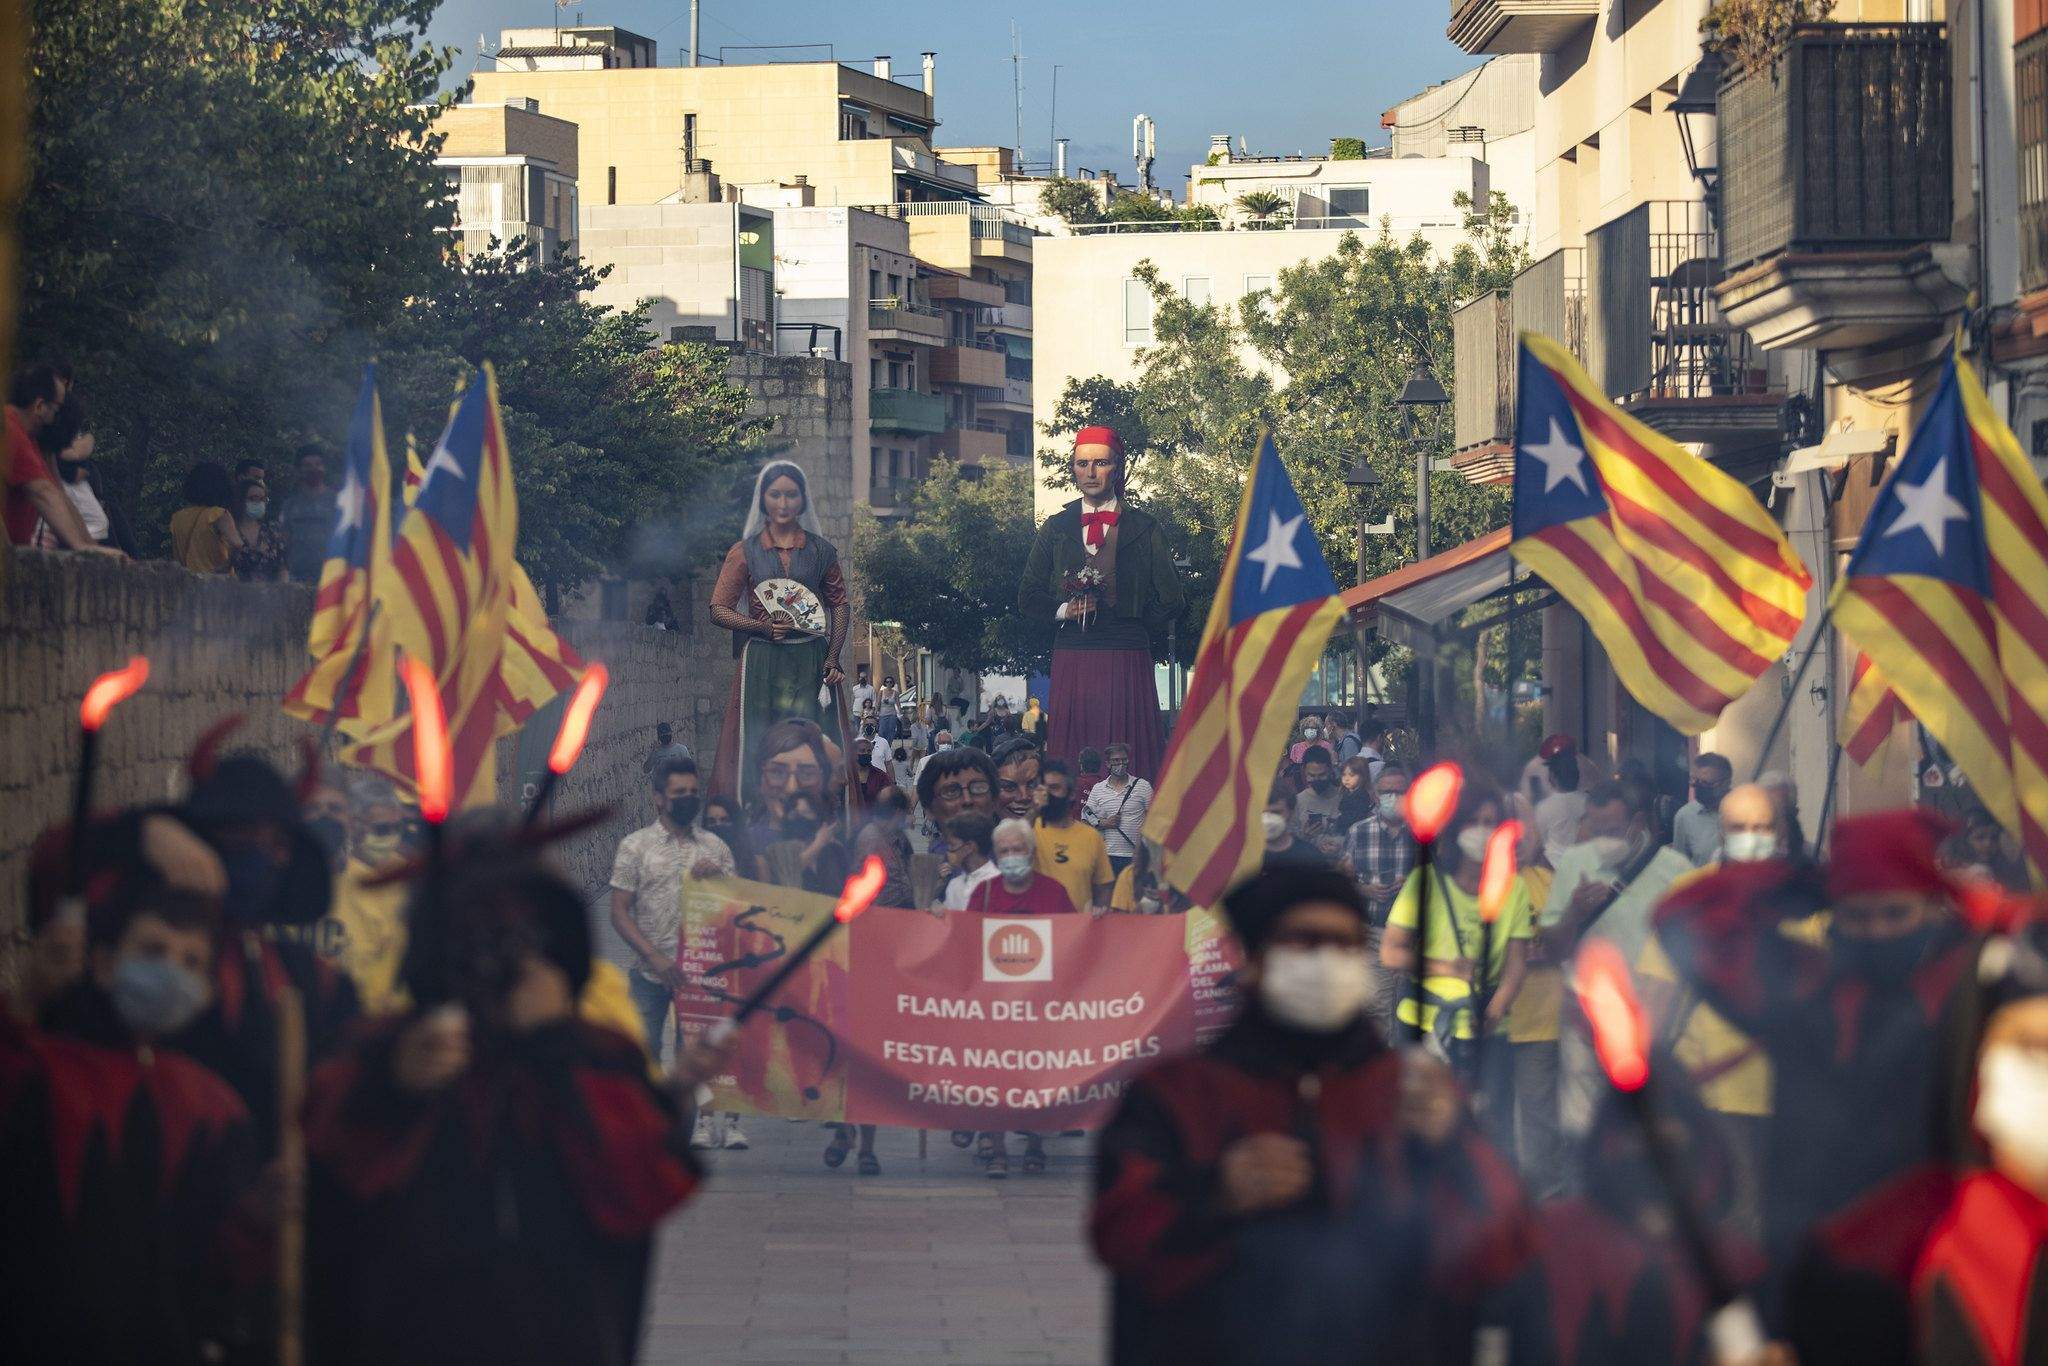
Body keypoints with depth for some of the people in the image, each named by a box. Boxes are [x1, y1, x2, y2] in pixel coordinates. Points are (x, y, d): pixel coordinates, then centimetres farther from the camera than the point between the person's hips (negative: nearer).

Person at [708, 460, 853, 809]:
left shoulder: (821, 551, 9)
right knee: (758, 754, -5)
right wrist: (763, 626, -12)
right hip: (762, 662, -1)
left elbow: (840, 605, 10)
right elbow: (719, 610, 4)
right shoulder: (745, 552, 5)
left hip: (812, 663, 1)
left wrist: (833, 658, -3)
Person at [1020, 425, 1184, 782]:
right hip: (1071, 662, 2)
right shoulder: (1056, 528, 14)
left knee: (1129, 763, -8)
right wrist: (1064, 611, -4)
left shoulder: (1144, 528, 7)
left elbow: (1169, 601, 6)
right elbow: (1028, 598, 13)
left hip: (1127, 664, -2)